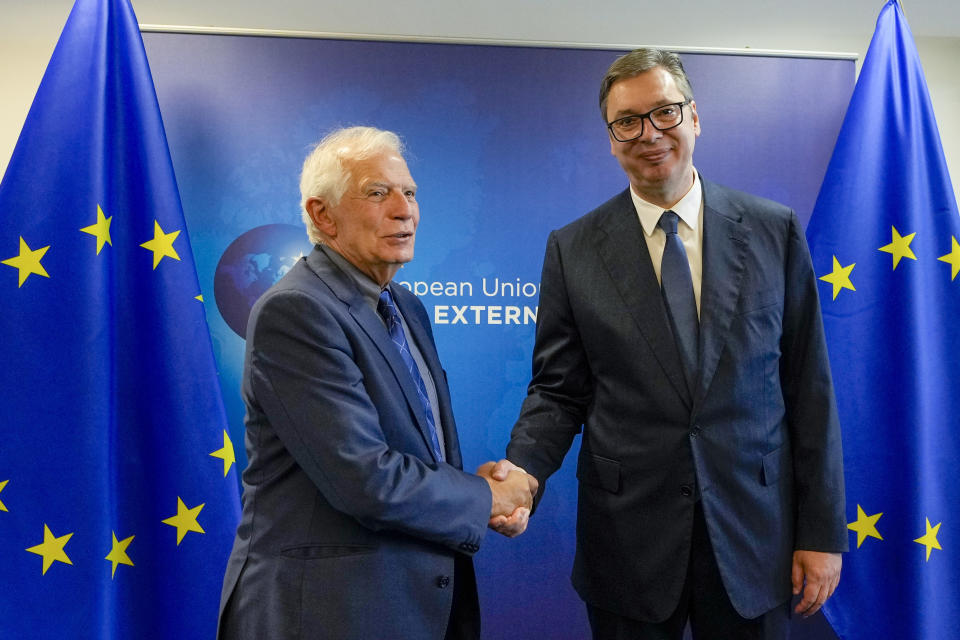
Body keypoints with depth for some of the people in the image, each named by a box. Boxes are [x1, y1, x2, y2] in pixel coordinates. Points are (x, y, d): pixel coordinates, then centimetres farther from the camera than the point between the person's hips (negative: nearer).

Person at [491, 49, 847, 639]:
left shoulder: (775, 231, -1)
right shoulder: (573, 250, -2)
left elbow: (809, 388, 0)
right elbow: (558, 391, 0)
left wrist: (823, 530, 0)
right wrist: (522, 469, -19)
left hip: (753, 536, 1)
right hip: (628, 540, 0)